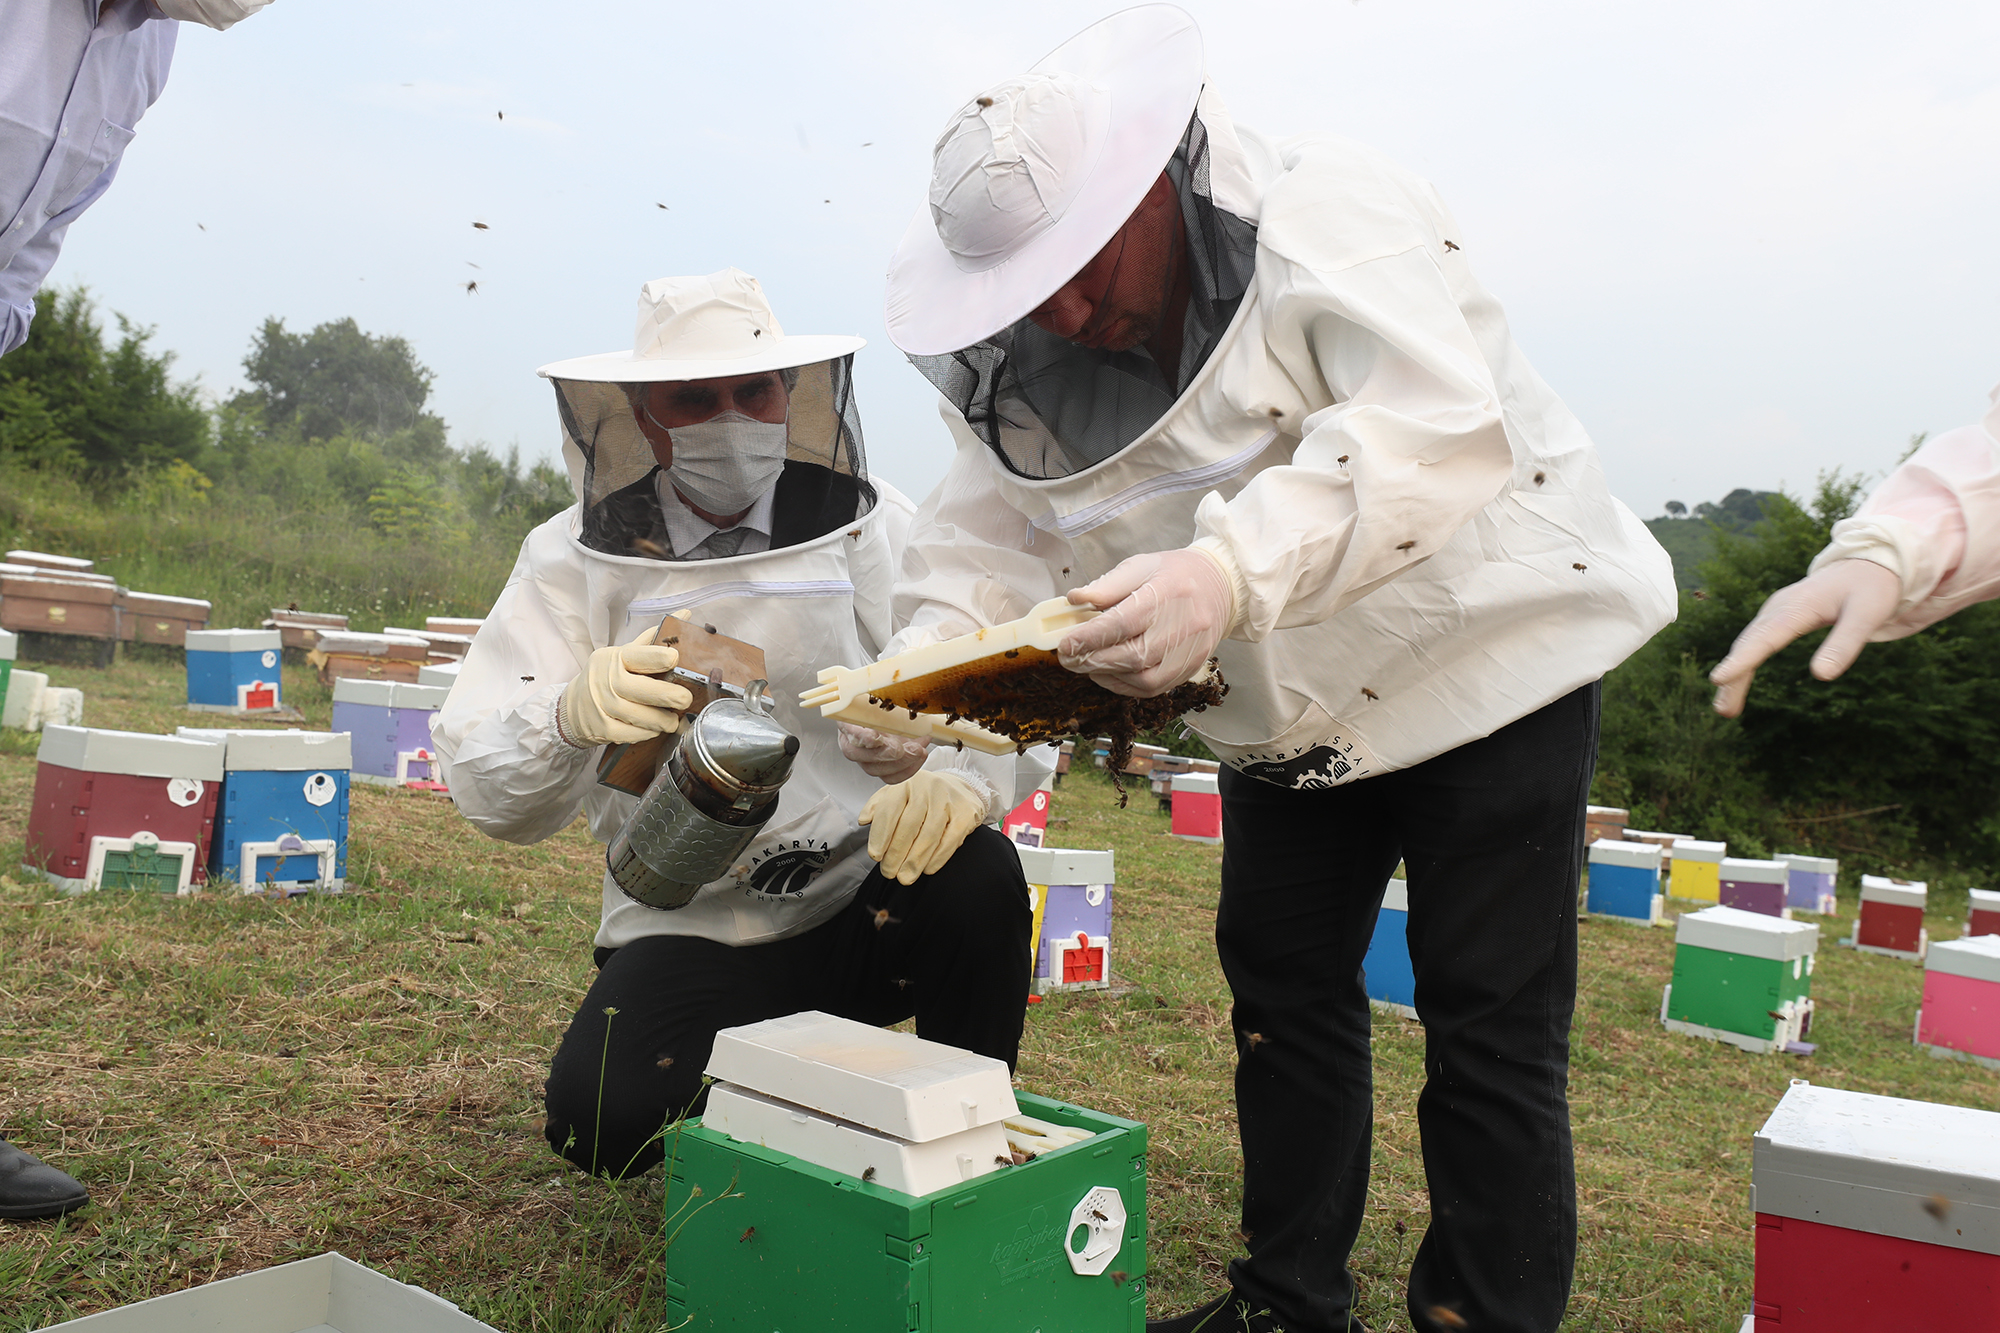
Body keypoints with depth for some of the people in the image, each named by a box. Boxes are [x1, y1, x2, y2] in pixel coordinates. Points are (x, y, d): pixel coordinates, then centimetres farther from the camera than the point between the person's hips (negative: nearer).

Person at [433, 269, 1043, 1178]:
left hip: (867, 901, 0)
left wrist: (958, 776, -32)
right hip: (691, 930, 0)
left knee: (978, 877, -30)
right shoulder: (579, 556, 0)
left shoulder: (871, 526, 0)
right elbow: (482, 787, -7)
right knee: (603, 1118, -24)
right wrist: (573, 717, -31)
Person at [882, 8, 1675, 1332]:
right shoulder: (1033, 366, -2)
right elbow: (987, 529, -6)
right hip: (1291, 714, 7)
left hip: (1488, 654, -6)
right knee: (1283, 988, 13)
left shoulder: (1331, 216, -23)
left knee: (1490, 1024, -2)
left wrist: (1227, 575, -51)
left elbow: (1434, 431, -37)